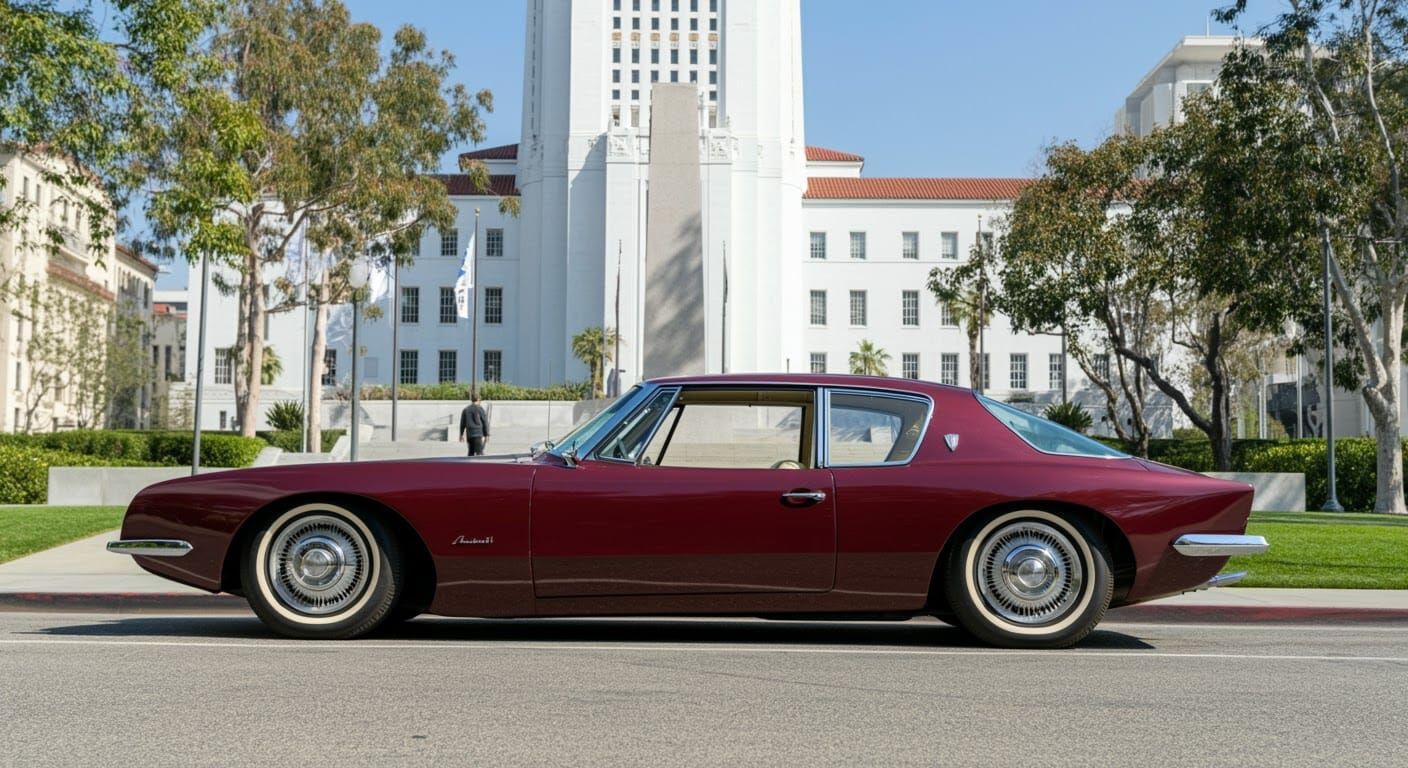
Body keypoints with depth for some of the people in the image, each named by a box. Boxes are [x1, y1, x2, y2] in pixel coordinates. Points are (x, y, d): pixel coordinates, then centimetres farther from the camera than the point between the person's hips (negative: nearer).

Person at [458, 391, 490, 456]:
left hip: (469, 434, 5)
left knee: (471, 452, 14)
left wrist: (461, 434, 21)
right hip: (479, 434, -5)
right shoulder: (480, 409, -6)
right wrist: (487, 435, 0)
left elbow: (462, 423, 13)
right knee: (479, 452, -7)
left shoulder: (466, 409, 9)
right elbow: (485, 422, -6)